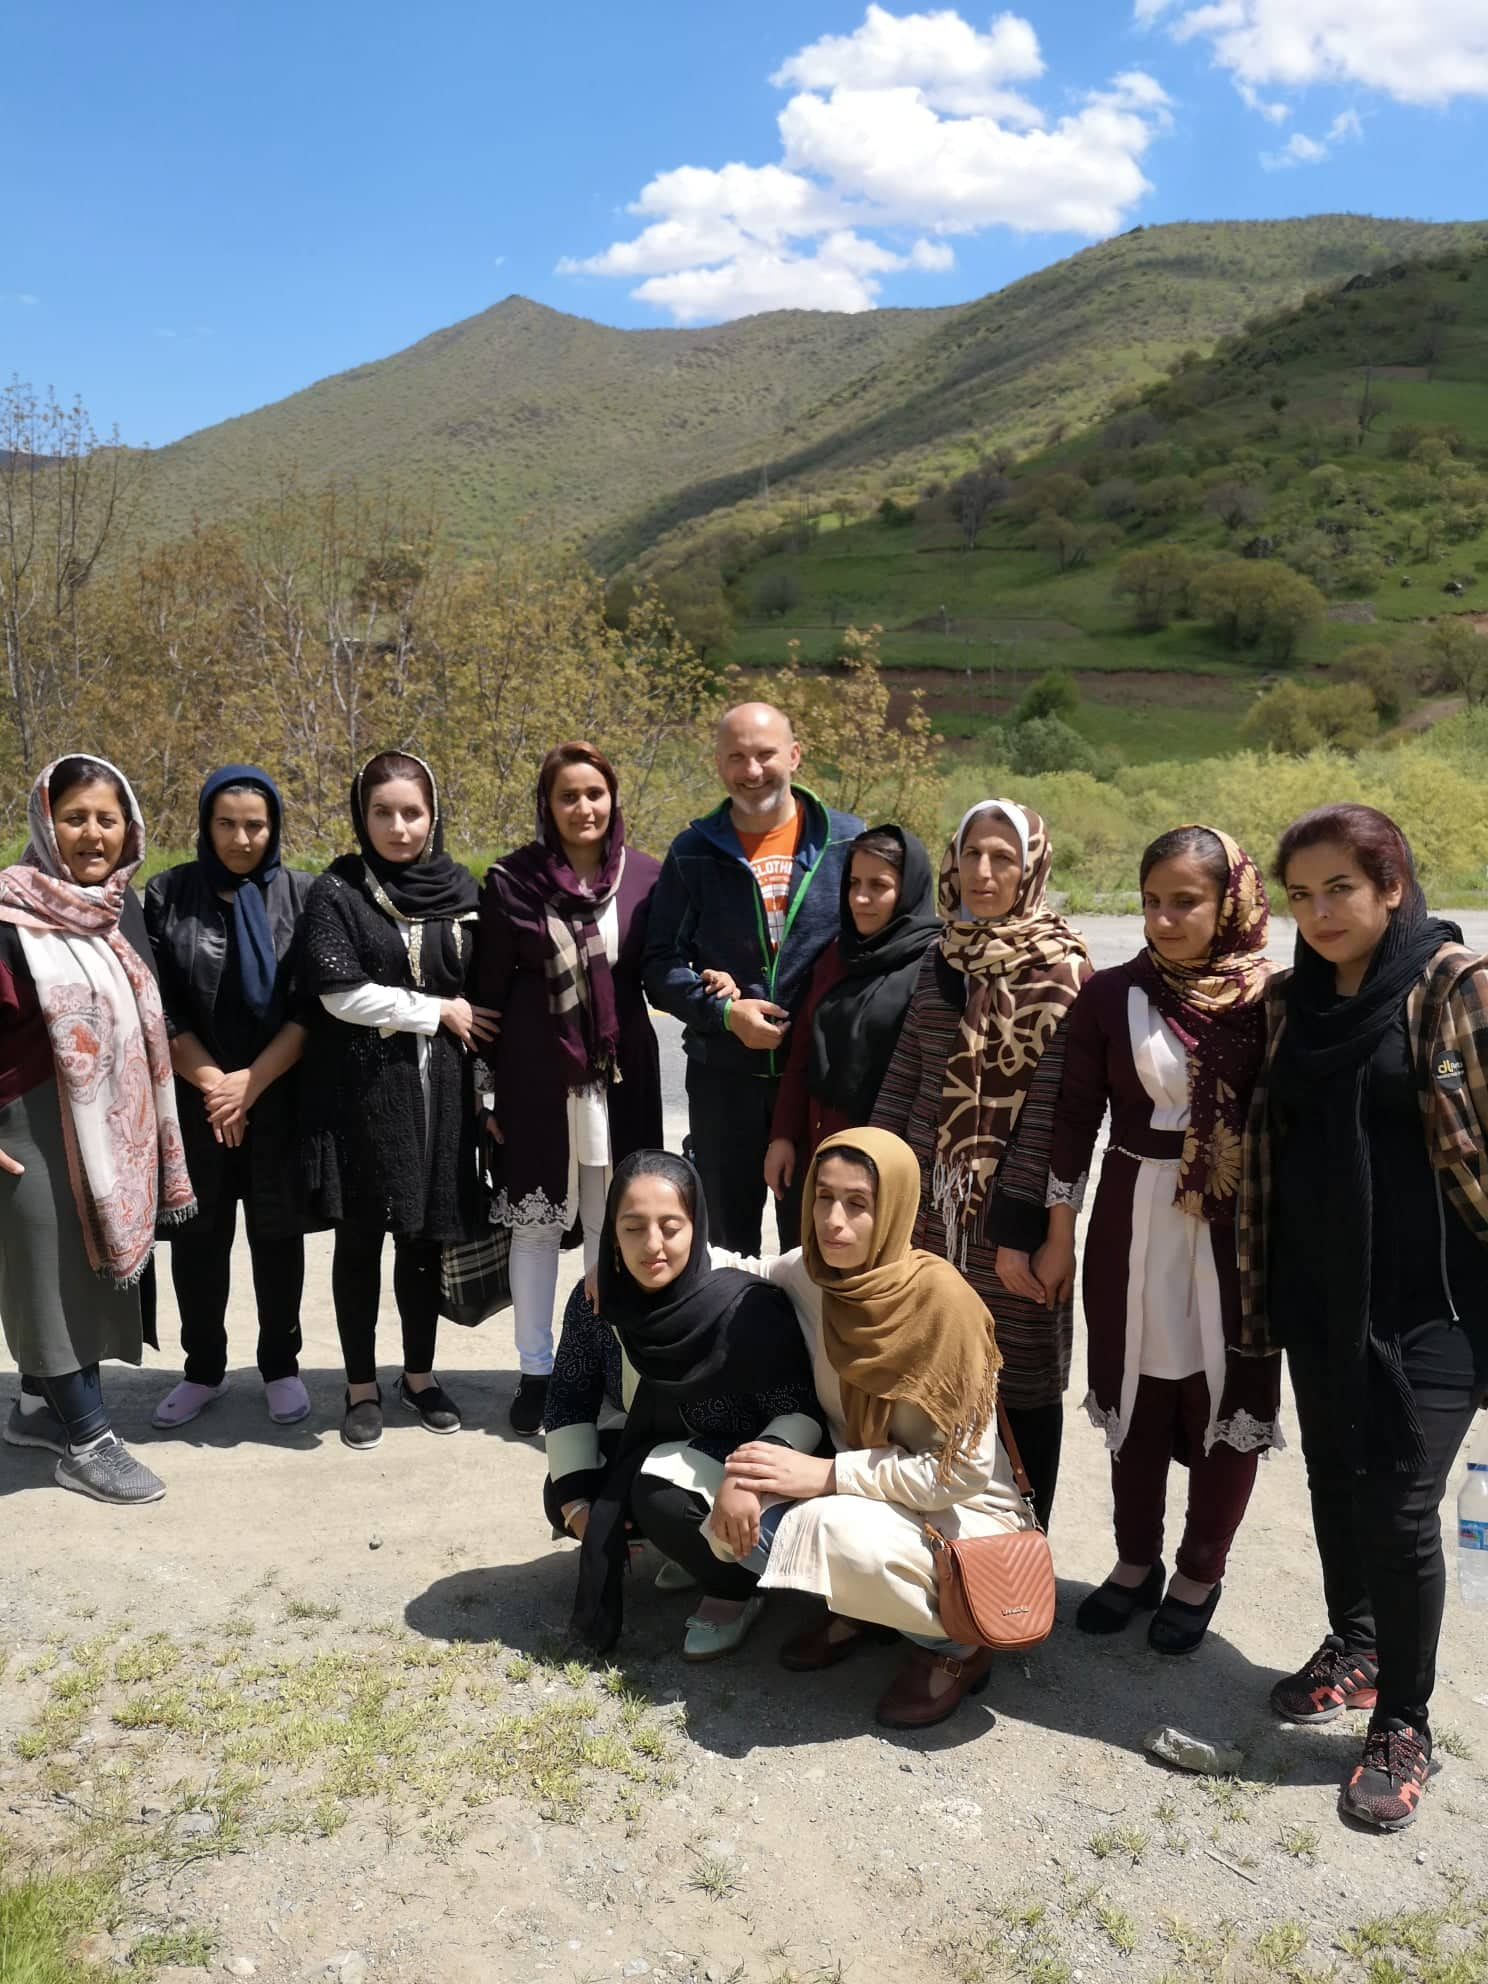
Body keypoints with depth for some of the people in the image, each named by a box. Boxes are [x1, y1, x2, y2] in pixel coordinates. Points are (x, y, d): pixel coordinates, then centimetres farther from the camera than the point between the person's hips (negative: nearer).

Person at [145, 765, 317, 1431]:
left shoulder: (303, 896, -2)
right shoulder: (167, 896, 0)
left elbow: (311, 1007, -6)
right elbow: (158, 1007, -2)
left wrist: (252, 1082, -13)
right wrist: (212, 1081, -10)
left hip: (280, 1097, -1)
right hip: (192, 1097, 1)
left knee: (277, 1232, 7)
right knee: (198, 1234, 9)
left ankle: (281, 1366, 22)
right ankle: (203, 1369, 25)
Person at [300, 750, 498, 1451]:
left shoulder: (459, 888, 6)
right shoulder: (336, 892, -4)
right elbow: (340, 993, -13)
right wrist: (438, 1011, -10)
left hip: (439, 1088, 3)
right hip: (360, 1088, -3)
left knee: (425, 1235, 11)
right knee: (360, 1239, 7)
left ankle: (420, 1374, 27)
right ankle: (362, 1386, 20)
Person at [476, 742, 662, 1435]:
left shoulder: (644, 875, 2)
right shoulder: (512, 880, -2)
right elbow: (490, 986, 2)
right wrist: (483, 1080, 1)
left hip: (619, 1075, 1)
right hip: (536, 1075, -1)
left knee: (611, 1223, 7)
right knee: (535, 1221, 7)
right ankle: (535, 1372, 21)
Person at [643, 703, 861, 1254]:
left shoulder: (846, 840, 1)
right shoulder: (693, 852, 3)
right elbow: (661, 963, 2)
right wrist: (724, 1011, -13)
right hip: (723, 1075, 1)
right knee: (727, 1229, 12)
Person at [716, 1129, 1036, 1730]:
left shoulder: (941, 1298, -25)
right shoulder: (799, 1275, -9)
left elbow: (964, 1468, -22)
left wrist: (828, 1476, -24)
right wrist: (747, 1467, -15)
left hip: (965, 1515, -5)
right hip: (862, 1493, 5)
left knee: (837, 1529, -34)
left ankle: (958, 1642, -5)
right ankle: (860, 1606, 7)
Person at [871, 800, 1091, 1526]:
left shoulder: (1060, 966, -7)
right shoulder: (941, 958, 7)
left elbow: (1053, 1104, -11)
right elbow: (903, 1077, 11)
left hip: (1008, 1206, -4)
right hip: (930, 1202, 5)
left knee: (1020, 1378, 6)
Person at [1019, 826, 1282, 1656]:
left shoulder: (1271, 999, -7)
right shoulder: (1110, 996, -3)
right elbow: (1077, 1117, 1)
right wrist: (1058, 1235, 1)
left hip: (1239, 1225, -1)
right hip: (1134, 1218, 2)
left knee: (1226, 1398, 9)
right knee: (1137, 1394, 13)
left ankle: (1201, 1574, 28)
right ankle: (1137, 1560, 32)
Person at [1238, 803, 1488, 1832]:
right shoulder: (1289, 1000, 6)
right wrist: (1261, 1280, 11)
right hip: (1319, 1291, 6)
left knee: (1399, 1505, -3)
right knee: (1334, 1477, 18)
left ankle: (1404, 1727, 16)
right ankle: (1353, 1646, 41)